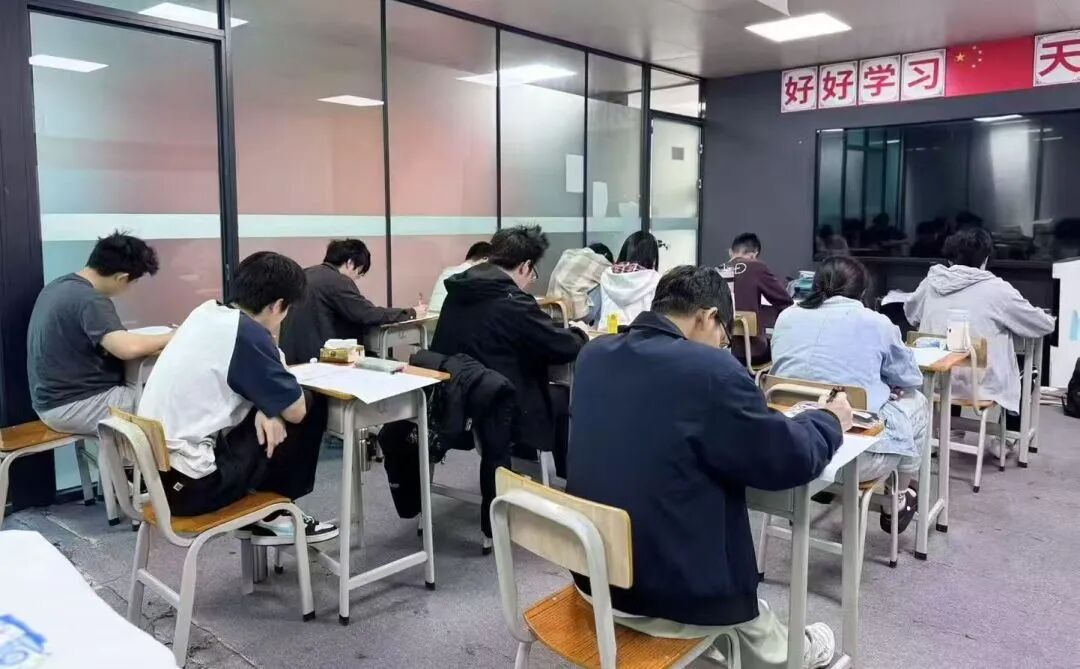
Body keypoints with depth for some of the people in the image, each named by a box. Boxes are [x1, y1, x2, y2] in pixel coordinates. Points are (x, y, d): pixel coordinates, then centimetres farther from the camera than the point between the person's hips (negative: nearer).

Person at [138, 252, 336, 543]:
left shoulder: (207, 312, 5)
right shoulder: (247, 333, -19)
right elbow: (296, 411, -12)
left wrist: (265, 408, -3)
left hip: (154, 470, 8)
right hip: (189, 484, -8)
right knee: (308, 420, 1)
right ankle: (271, 514, 18)